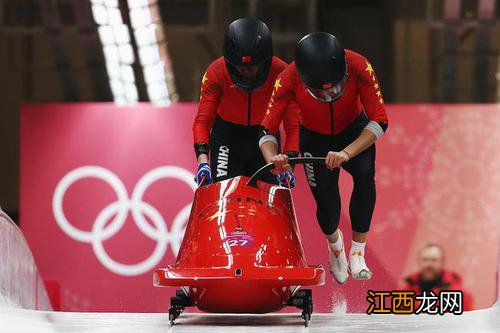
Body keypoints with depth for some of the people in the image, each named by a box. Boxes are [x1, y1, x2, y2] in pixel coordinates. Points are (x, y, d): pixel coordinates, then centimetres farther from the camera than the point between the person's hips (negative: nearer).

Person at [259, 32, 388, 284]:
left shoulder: (358, 67, -35)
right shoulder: (289, 79, -33)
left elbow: (379, 120, -32)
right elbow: (267, 131, -27)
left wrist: (346, 153, -46)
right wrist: (273, 158, -50)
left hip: (354, 133, -1)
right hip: (315, 138, 1)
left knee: (365, 174, -29)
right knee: (325, 198, -4)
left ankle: (357, 253, -19)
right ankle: (335, 244, 34)